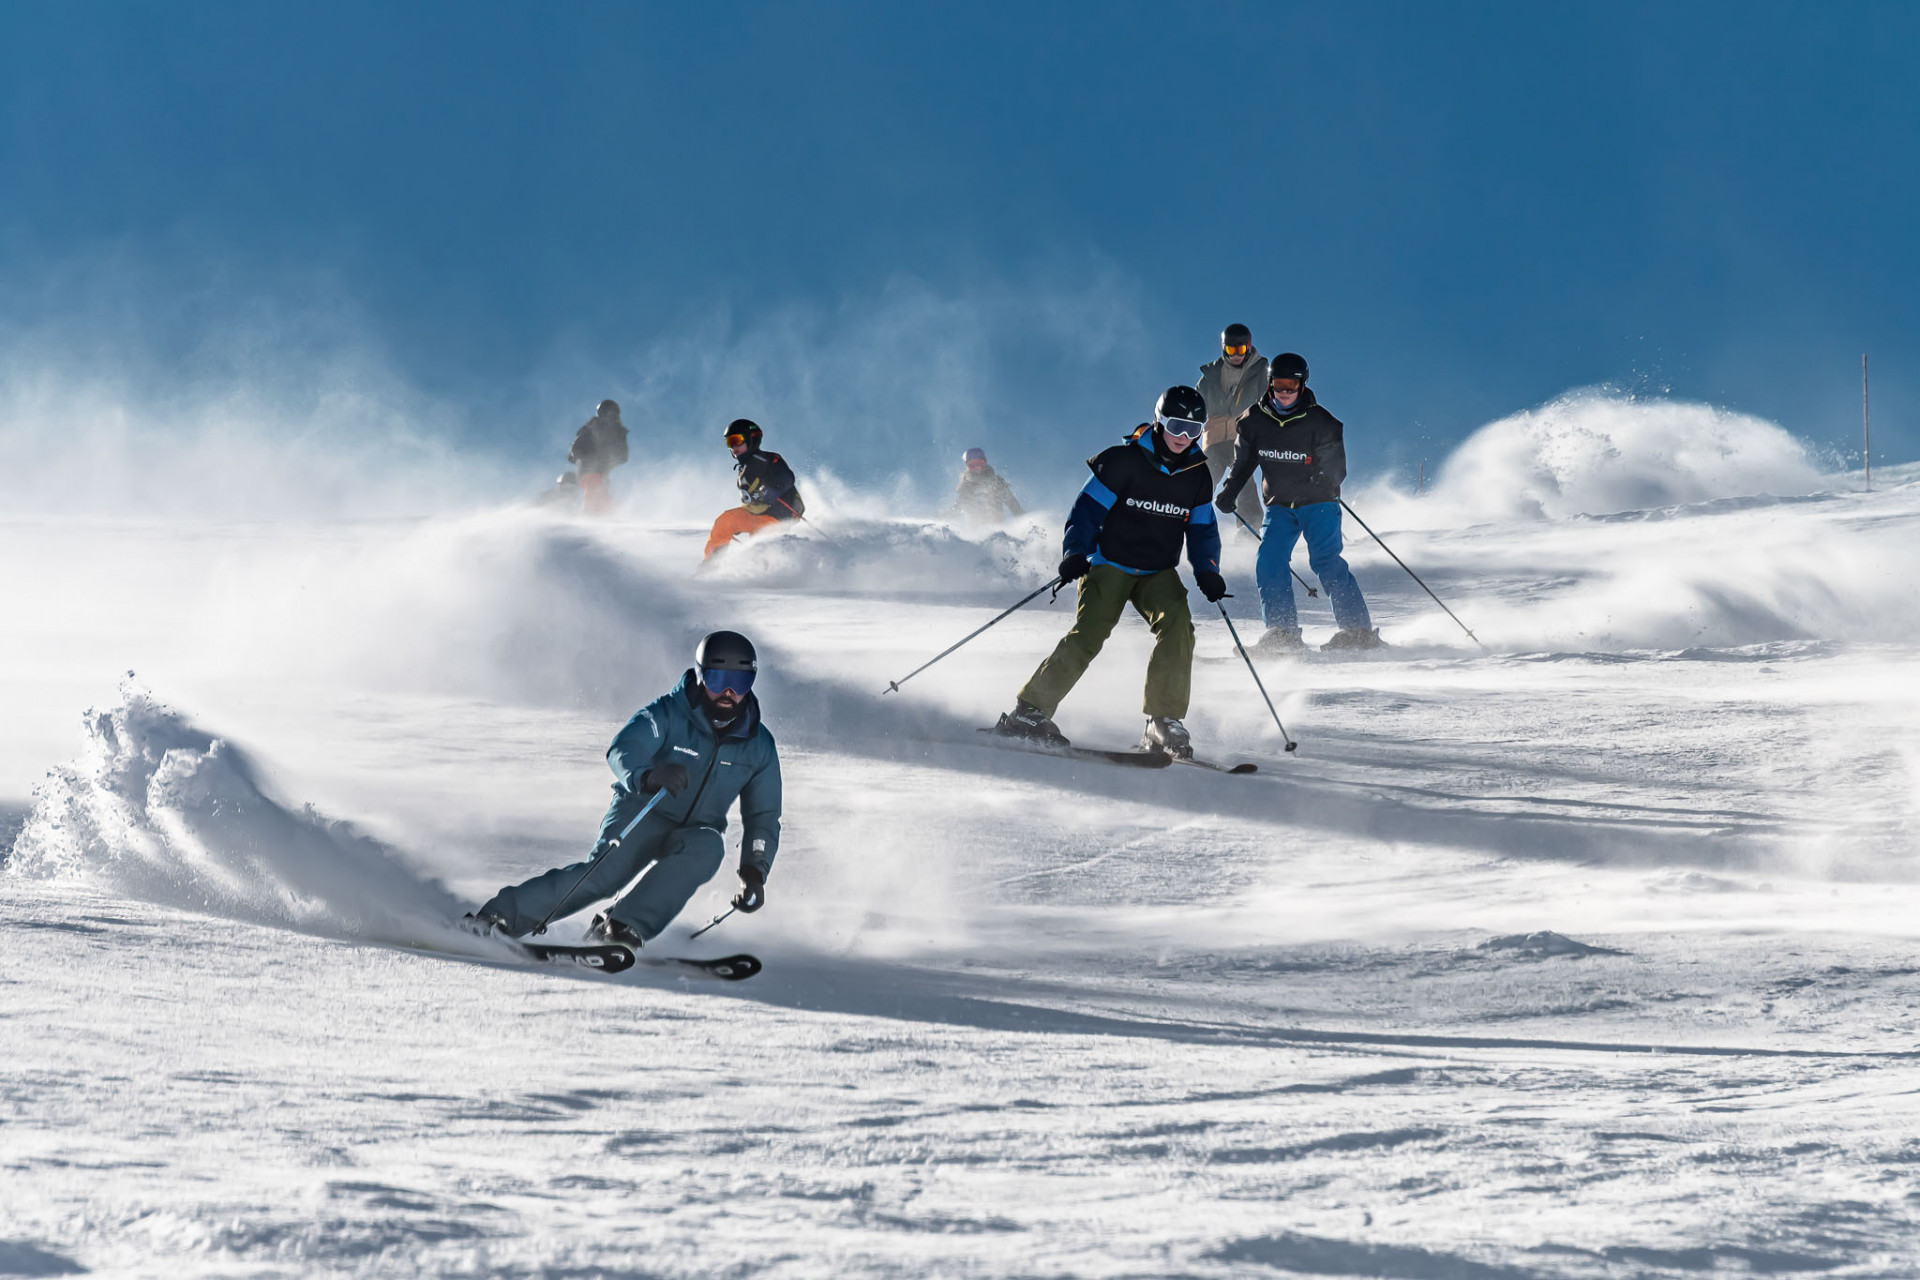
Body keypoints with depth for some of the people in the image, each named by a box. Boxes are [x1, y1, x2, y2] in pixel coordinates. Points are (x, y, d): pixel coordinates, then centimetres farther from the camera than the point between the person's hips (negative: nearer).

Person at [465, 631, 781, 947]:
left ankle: (623, 927, -36)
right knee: (605, 873, -29)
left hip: (692, 834, 3)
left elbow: (763, 818, 6)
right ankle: (499, 917, -22)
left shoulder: (759, 746, -2)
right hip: (640, 814, -3)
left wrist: (754, 871, -11)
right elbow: (622, 751, -31)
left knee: (707, 847, -32)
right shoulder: (667, 714, -14)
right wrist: (647, 777, -55)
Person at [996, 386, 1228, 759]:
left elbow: (1202, 529, 14)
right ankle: (1029, 712, -14)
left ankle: (1164, 724, -19)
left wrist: (1207, 571, -3)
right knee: (1088, 634, -21)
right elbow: (1089, 507, -9)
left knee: (1177, 625, -23)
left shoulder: (1197, 476, 6)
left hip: (1157, 574, 4)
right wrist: (1076, 553, -22)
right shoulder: (1125, 461, -9)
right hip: (1109, 564, -4)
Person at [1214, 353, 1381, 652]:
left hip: (1318, 504, -4)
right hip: (1279, 505, 4)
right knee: (1269, 563, -12)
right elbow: (1244, 461, 14)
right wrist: (1230, 491, 4)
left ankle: (1358, 630, -15)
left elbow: (1337, 470, -8)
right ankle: (1282, 633, -6)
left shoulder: (1320, 422, -12)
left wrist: (1323, 480, -25)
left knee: (1326, 562, -17)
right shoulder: (1254, 421, -1)